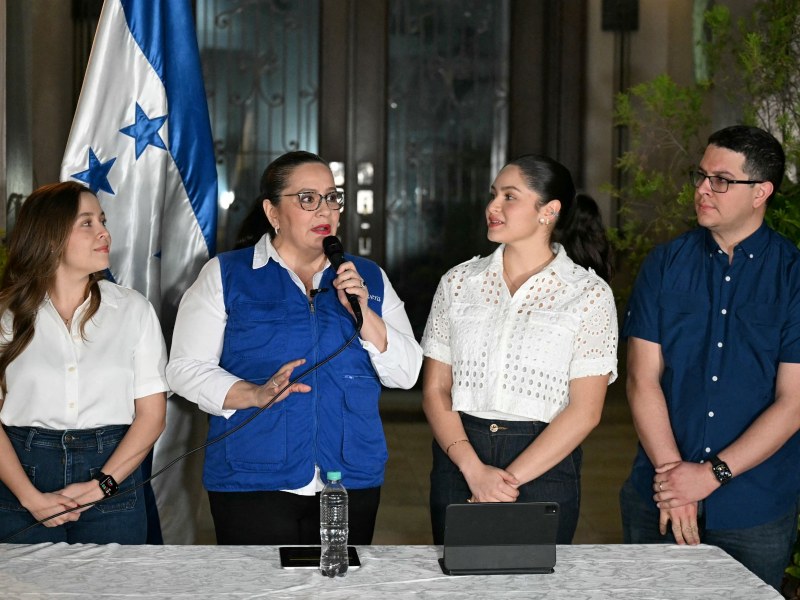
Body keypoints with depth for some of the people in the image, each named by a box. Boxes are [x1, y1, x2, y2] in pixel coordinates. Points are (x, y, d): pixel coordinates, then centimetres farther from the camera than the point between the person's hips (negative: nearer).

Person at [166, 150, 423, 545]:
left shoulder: (369, 278, 12)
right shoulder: (226, 276, 3)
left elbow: (406, 374, 6)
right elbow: (186, 368, -2)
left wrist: (362, 312, -9)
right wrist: (255, 395, -18)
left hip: (352, 480, 3)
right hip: (253, 480, -3)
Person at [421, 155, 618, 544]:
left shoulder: (590, 294, -3)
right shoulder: (459, 282, 6)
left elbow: (585, 411, -7)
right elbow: (434, 389, 3)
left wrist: (510, 479, -14)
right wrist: (474, 469, -12)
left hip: (544, 467, -2)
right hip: (459, 462, 3)